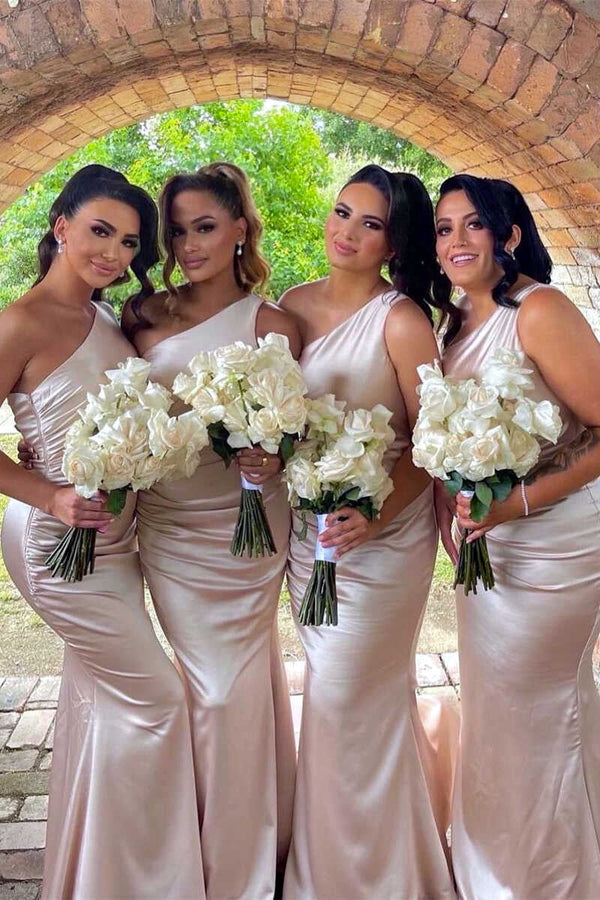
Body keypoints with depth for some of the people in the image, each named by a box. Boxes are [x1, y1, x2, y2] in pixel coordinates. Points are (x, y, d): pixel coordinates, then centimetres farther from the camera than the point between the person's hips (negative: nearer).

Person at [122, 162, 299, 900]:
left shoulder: (270, 325, -4)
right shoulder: (145, 316, 3)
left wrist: (275, 460, -22)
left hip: (245, 527, -2)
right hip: (168, 527, 2)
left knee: (239, 682, 6)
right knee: (214, 685, 8)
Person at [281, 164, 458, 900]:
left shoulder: (401, 319, -14)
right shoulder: (294, 304, 4)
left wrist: (375, 515, -24)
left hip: (383, 533, -5)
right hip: (306, 527, 6)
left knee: (348, 696, 2)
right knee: (331, 687, 18)